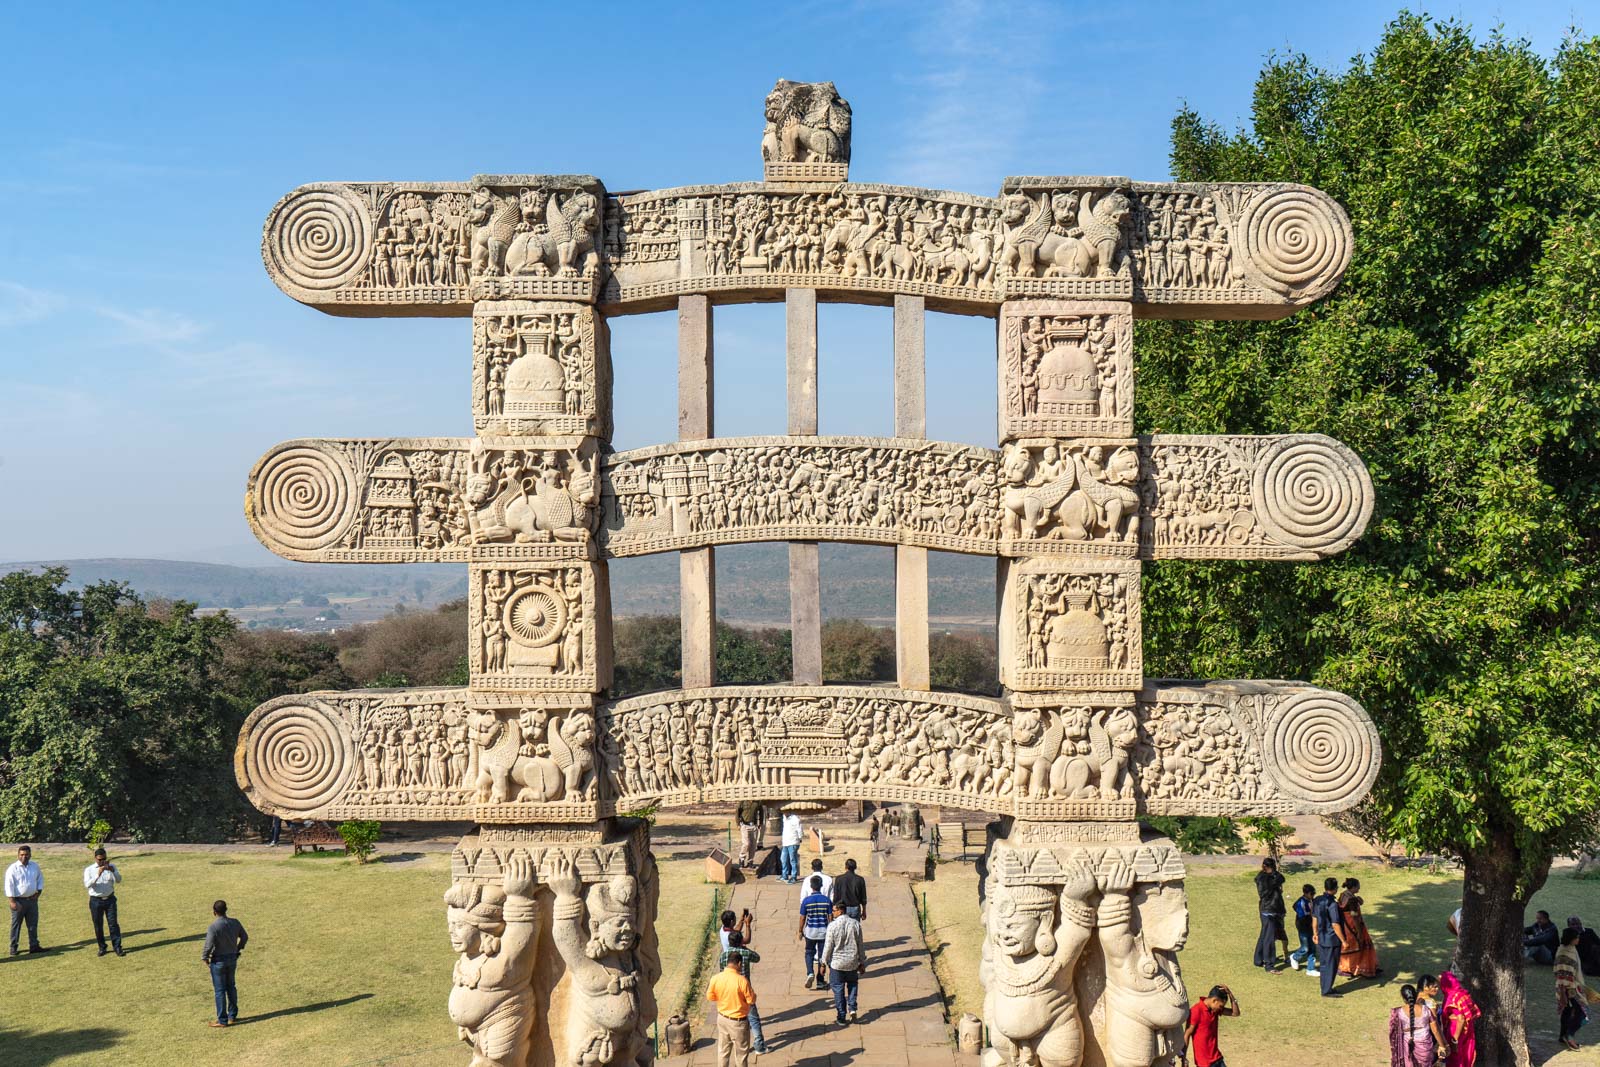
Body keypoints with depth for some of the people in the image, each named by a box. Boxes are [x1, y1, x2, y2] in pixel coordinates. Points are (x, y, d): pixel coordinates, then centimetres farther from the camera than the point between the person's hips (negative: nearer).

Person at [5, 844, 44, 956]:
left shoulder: (35, 866, 5)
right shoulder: (12, 869, -12)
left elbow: (40, 879, 16)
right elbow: (9, 886, -14)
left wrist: (38, 893, 5)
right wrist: (12, 902, -19)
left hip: (32, 900, 5)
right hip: (19, 900, -5)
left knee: (33, 924, 9)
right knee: (16, 925, 4)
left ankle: (34, 945, 16)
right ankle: (13, 948, 12)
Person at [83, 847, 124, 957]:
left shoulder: (111, 866, 2)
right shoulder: (89, 869, -3)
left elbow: (119, 880, -9)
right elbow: (87, 885, -18)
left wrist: (112, 871, -26)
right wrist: (98, 875, -30)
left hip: (110, 899, 1)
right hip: (96, 901, -1)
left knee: (113, 923, -2)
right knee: (98, 925, 6)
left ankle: (117, 947, 0)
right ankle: (102, 947, 19)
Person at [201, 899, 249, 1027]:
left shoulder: (213, 927, -23)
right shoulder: (235, 923, -5)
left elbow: (208, 945, -22)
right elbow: (245, 937, 6)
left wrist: (205, 958, -4)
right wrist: (238, 949, 20)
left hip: (218, 960, -6)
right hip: (232, 958, 6)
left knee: (219, 990, 5)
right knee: (231, 987, 19)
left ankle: (222, 1020, 12)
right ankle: (232, 1016, 28)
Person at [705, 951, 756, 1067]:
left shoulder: (716, 978, -12)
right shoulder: (742, 980, -25)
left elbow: (710, 997, 2)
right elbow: (751, 1000, -16)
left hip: (722, 1018, 5)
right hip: (738, 1021, -5)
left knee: (723, 1050, 21)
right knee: (741, 1052, 12)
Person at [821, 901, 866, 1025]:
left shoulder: (832, 926, -16)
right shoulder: (856, 924, -4)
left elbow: (828, 946, -12)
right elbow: (860, 945, 3)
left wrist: (824, 963, 0)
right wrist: (862, 962, 14)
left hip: (837, 963, -3)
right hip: (852, 963, 3)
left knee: (838, 989, 9)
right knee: (852, 985, 23)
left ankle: (841, 1017, 13)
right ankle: (852, 1009, 7)